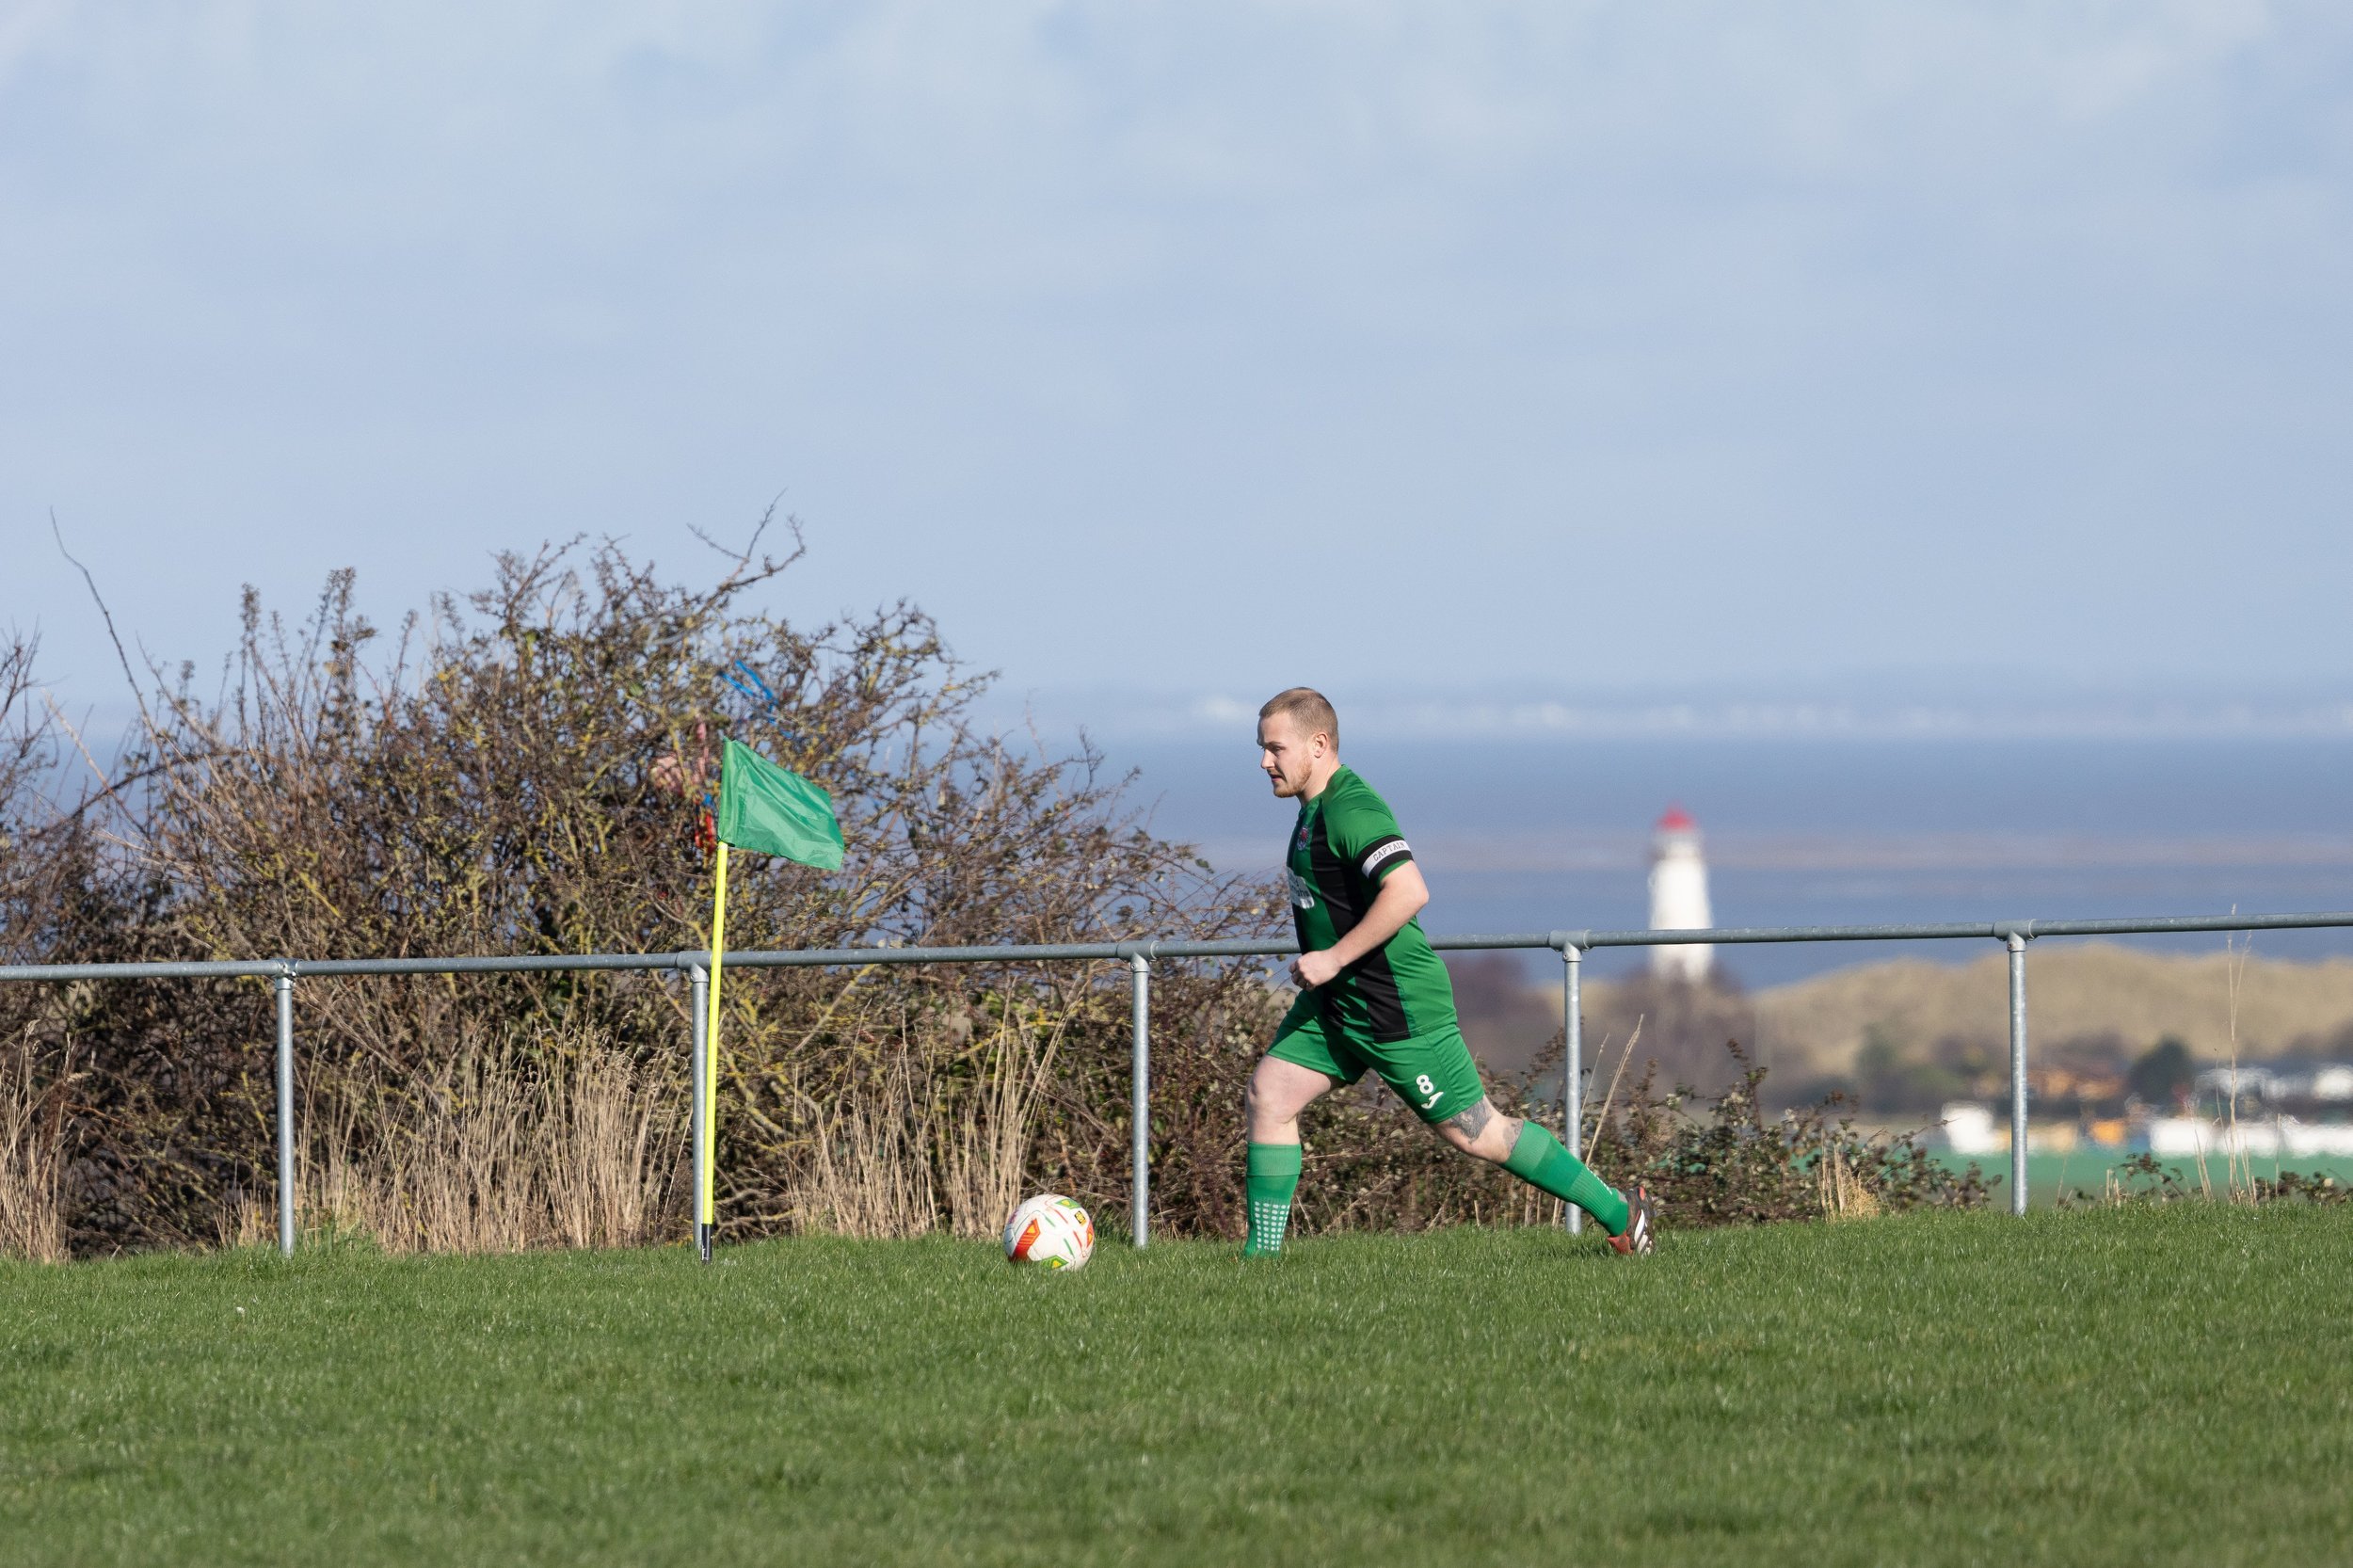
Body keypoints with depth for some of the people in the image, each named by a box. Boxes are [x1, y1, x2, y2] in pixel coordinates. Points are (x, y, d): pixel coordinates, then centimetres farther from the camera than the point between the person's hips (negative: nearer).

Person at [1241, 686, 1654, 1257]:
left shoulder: (1349, 809, -22)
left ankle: (1618, 1212, 9)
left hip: (1398, 1009, -10)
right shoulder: (1319, 803, 9)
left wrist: (1334, 957, -29)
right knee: (1270, 1093, 0)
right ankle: (1262, 1252, 2)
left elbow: (1409, 891, -35)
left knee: (1474, 1133, -2)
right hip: (1336, 1000, 10)